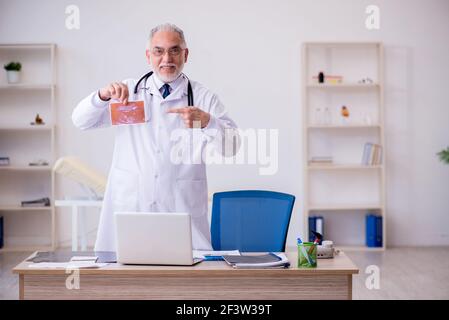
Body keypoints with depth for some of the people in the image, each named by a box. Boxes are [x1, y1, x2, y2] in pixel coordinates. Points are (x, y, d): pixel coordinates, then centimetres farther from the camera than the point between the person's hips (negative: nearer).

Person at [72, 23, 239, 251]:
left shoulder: (203, 97, 4)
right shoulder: (129, 91, 10)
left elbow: (231, 146, -6)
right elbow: (81, 121, 3)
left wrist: (206, 121, -26)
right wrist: (103, 95, -17)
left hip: (182, 207, -1)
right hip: (129, 205, 1)